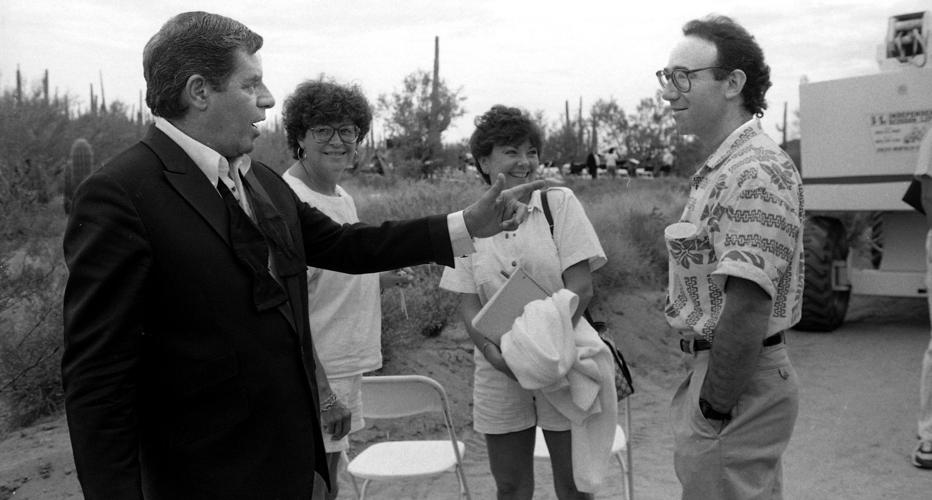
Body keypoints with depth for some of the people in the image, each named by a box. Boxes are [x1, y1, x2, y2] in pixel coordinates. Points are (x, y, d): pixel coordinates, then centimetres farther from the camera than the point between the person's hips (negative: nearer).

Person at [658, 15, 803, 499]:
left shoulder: (755, 173, -20)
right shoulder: (720, 168, 12)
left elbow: (747, 307, -26)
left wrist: (714, 410, -21)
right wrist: (702, 384, 14)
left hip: (740, 381, -10)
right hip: (715, 367, 10)